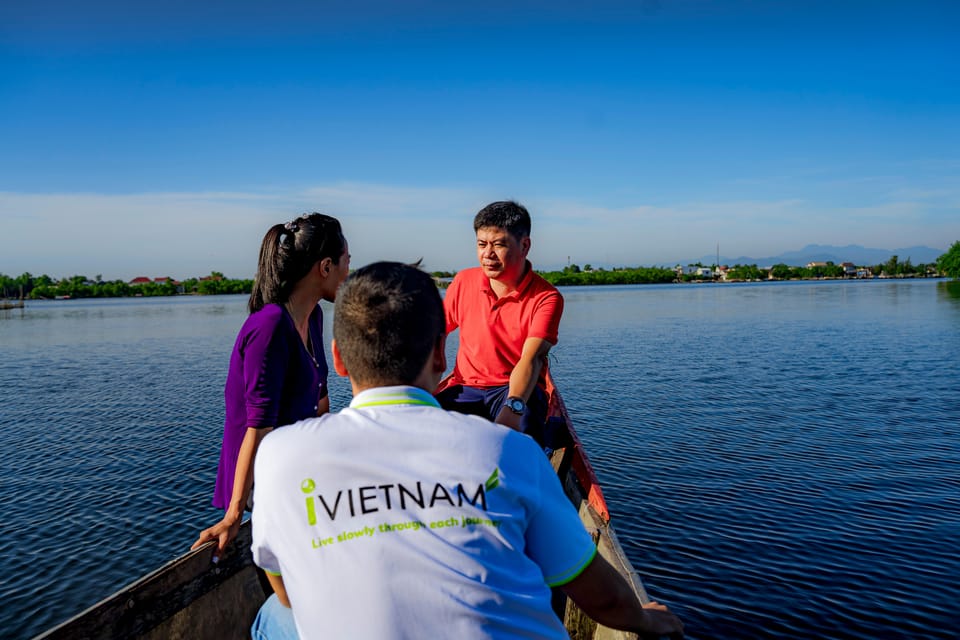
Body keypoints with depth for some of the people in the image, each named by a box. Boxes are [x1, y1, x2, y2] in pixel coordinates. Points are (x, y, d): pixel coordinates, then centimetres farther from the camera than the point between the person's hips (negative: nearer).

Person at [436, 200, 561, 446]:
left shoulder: (546, 297, -11)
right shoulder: (463, 282, 3)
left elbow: (531, 359, -24)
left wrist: (513, 406, -43)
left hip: (518, 389, -3)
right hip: (465, 387, 3)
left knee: (521, 423, -38)